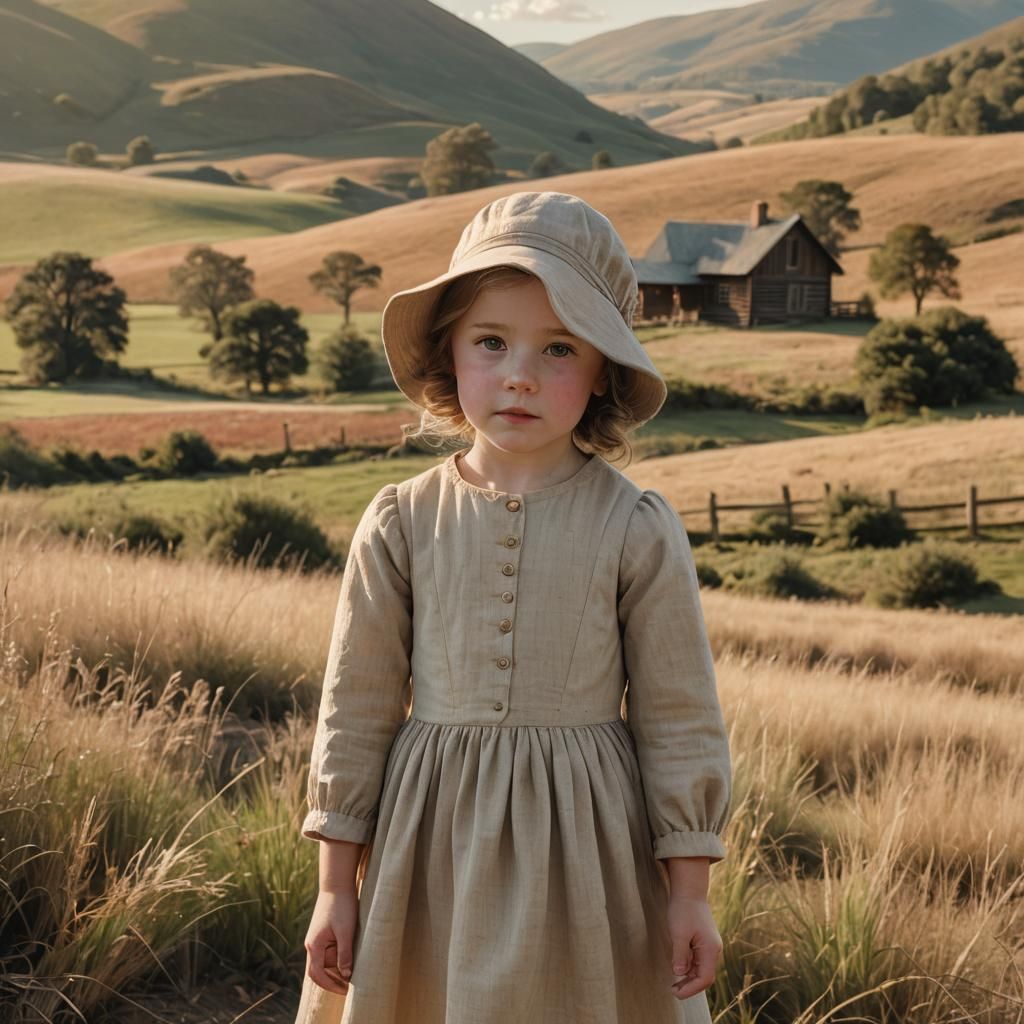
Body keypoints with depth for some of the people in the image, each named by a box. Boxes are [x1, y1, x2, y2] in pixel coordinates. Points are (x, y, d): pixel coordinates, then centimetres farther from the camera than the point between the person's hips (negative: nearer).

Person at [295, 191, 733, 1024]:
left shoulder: (637, 531, -7)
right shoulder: (402, 523, -2)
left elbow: (679, 717, -2)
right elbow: (358, 705, 2)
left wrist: (690, 894, -1)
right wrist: (336, 884, 4)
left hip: (579, 850, -1)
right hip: (431, 847, 2)